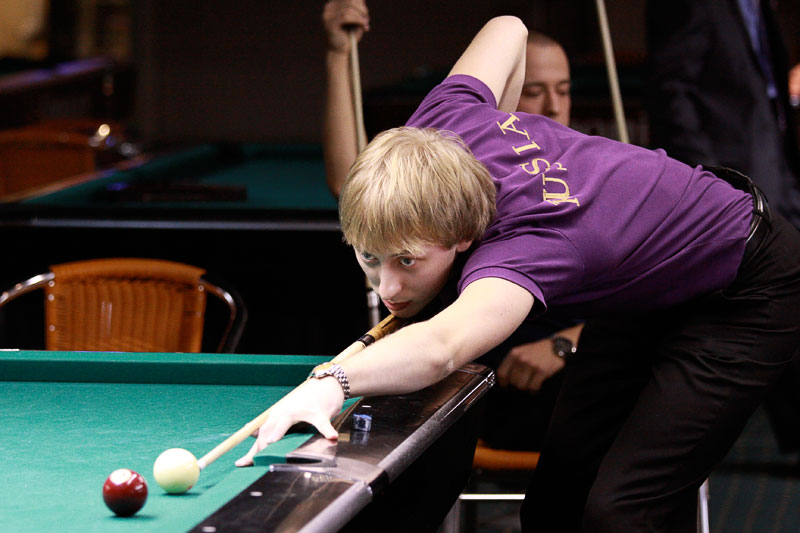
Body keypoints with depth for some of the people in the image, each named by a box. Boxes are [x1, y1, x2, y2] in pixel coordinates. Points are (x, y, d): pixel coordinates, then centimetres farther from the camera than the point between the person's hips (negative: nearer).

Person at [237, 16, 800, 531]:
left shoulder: (520, 245, -44)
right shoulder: (437, 129, -21)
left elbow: (442, 345, -67)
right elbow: (508, 28, 0)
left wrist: (331, 381, -82)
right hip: (644, 297, 9)